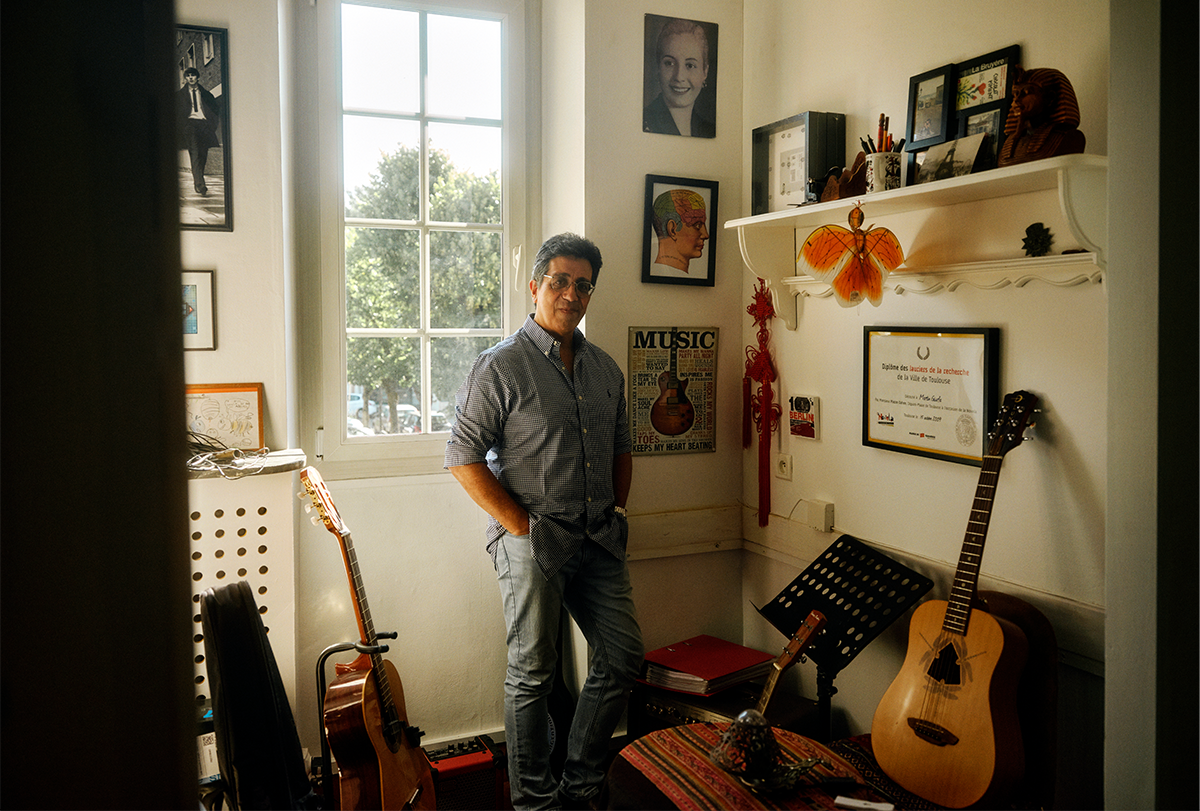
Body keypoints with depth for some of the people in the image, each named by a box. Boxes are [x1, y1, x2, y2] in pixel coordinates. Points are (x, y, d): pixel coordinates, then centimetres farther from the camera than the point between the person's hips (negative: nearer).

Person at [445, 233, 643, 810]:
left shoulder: (605, 369, 12)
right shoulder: (501, 366, -8)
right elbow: (463, 456, -11)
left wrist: (617, 509, 10)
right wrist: (521, 526, -14)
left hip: (599, 540, 7)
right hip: (530, 542, -6)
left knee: (622, 658, 9)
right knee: (532, 673, 4)